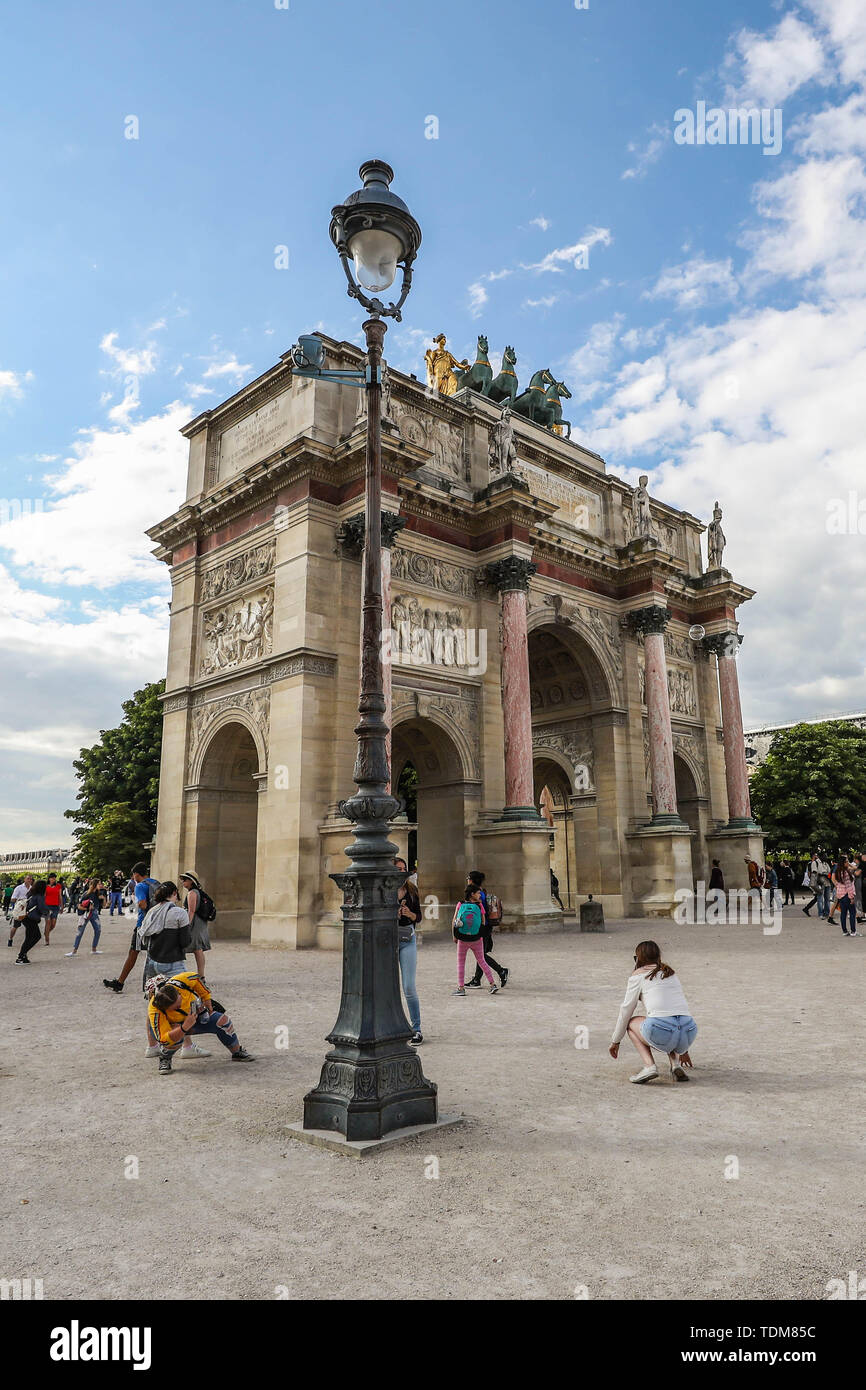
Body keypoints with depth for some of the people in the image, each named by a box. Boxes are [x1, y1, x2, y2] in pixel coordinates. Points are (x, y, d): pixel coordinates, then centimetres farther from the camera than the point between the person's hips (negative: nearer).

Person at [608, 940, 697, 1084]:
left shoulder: (638, 974, 11)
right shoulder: (672, 972, 27)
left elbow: (626, 1011, 16)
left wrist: (615, 1041, 31)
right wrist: (683, 1049, 47)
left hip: (661, 1031, -6)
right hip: (689, 1033, 6)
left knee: (631, 1022, 25)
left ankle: (649, 1066, 3)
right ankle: (676, 1064, 13)